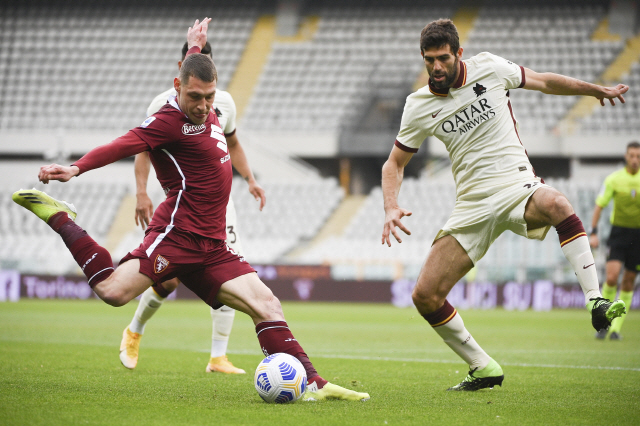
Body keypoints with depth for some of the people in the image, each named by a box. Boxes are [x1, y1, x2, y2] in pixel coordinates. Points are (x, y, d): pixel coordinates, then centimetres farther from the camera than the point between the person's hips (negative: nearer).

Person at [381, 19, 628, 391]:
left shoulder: (489, 68, -1)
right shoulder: (419, 106, 2)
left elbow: (543, 82, 16)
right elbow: (395, 164, 12)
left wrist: (598, 90, 24)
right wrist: (392, 208, -6)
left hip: (517, 186, -2)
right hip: (473, 204, 2)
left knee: (556, 204, -40)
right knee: (425, 295, -8)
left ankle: (596, 302, -39)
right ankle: (484, 369, 8)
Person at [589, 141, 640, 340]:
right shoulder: (614, 179, -4)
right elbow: (599, 205, 1)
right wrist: (593, 232, -6)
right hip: (619, 231, -1)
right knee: (611, 277, -16)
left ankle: (616, 327, 10)